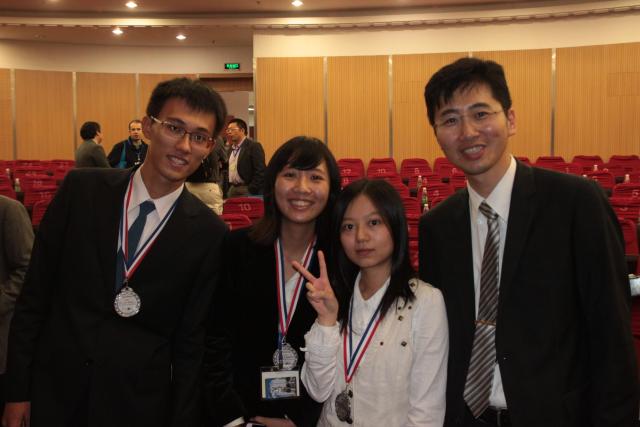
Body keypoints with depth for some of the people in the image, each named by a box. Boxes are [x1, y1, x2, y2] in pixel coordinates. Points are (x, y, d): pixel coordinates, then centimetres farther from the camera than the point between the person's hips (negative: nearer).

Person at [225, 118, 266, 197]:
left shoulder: (254, 146, -8)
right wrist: (227, 190, 12)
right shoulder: (231, 149, 16)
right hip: (232, 189, 7)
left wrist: (252, 191, -17)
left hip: (247, 190, -7)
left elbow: (260, 172, -14)